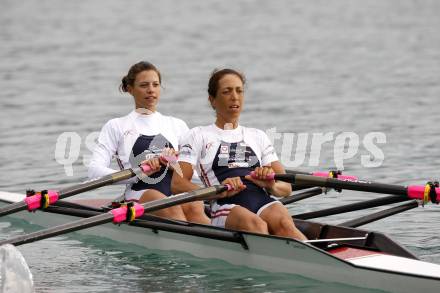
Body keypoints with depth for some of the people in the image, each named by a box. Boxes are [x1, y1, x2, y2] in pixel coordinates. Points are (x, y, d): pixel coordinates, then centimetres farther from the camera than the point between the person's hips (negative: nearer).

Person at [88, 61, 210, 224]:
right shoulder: (116, 126, 19)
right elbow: (94, 171, 3)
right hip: (139, 197, -3)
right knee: (172, 208, -37)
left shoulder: (177, 125, 29)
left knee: (194, 207, -35)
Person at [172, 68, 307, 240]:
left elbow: (286, 188, 22)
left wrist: (272, 186, -4)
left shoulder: (258, 136, 30)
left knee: (284, 223, -34)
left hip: (264, 202, 4)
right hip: (225, 208, -3)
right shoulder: (199, 136, 20)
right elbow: (177, 184, 5)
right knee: (255, 224, -39)